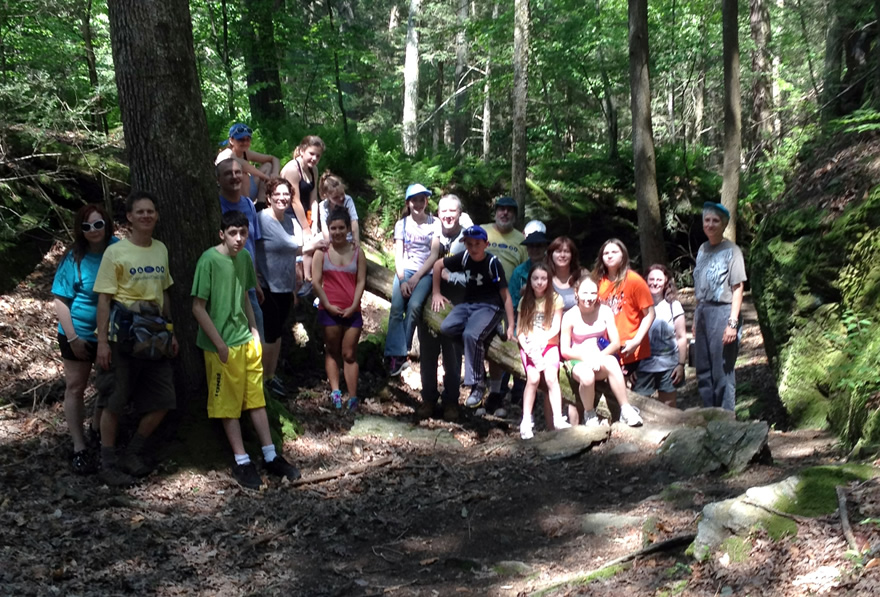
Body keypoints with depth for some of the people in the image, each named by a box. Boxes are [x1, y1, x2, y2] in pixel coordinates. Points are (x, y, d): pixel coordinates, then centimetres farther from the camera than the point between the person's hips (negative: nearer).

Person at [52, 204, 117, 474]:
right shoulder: (74, 257, -15)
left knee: (109, 386, 15)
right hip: (80, 334, -3)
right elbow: (60, 300, -12)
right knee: (75, 388, 3)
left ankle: (97, 430, 37)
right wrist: (73, 338, -16)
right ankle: (79, 448, 10)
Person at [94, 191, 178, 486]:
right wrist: (102, 341, -14)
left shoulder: (161, 250, 9)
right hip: (124, 336, -5)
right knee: (116, 401, 2)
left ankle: (134, 452, 23)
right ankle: (108, 463, 15)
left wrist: (170, 332, 15)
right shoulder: (115, 252, -8)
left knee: (162, 400, 5)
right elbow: (104, 299, -9)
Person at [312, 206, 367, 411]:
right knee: (332, 352, 6)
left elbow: (361, 281, 1)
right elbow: (316, 281, -4)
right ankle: (335, 391, 4)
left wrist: (353, 306, -9)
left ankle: (353, 398, -1)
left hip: (352, 311, 1)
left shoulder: (356, 252, 5)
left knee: (349, 354, 2)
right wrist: (328, 305, -11)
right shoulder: (322, 252, 1)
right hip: (329, 310, -1)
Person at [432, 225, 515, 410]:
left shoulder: (493, 263, -13)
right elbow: (438, 265, 15)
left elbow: (505, 295, -12)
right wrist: (436, 293, 8)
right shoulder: (464, 258, -1)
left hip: (489, 307, -5)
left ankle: (477, 385, -21)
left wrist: (511, 326, -15)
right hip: (468, 304, 5)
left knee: (471, 335, -32)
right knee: (446, 328, -23)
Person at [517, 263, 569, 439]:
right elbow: (520, 330, 4)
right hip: (528, 346, 1)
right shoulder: (525, 301, 9)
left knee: (551, 377, -26)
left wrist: (540, 341, -19)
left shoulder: (555, 299, 4)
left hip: (549, 345, -1)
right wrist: (527, 348, -14)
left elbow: (556, 328, -4)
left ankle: (558, 420, -29)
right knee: (533, 378, -24)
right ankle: (526, 421, -22)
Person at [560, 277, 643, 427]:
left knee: (612, 362, -36)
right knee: (587, 376, -37)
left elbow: (616, 343, -1)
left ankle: (626, 410, -27)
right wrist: (585, 357, -20)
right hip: (578, 362, -2)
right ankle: (589, 414, -7)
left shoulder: (605, 312, 0)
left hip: (602, 359, 2)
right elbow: (564, 351, -4)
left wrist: (599, 357, -18)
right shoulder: (570, 317, -6)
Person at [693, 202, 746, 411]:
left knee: (723, 370, -4)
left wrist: (733, 322, -17)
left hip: (722, 313, -7)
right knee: (703, 370, 11)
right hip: (702, 312, 7)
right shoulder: (702, 249, 14)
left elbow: (738, 289, -10)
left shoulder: (731, 251, -6)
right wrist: (696, 318, 14)